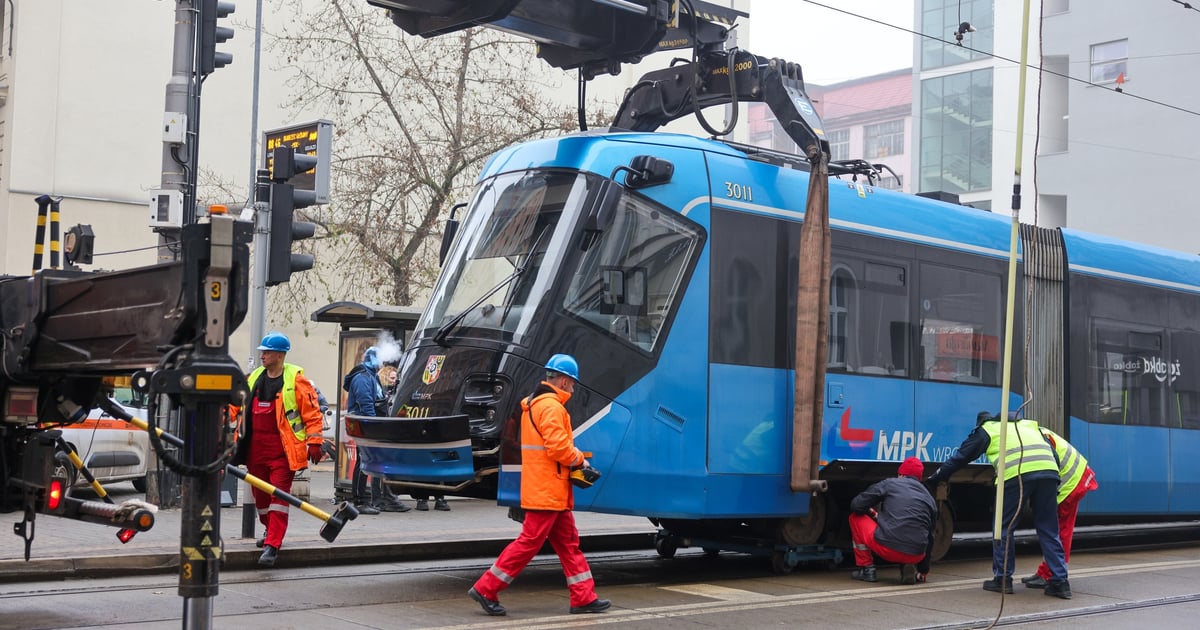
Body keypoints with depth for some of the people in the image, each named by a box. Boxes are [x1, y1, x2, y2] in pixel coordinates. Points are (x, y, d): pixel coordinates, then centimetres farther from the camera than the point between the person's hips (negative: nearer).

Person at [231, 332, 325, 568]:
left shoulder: (295, 380, -6)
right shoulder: (253, 378, 11)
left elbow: (312, 412, -6)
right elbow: (236, 405, 21)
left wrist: (314, 442, -11)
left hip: (283, 449, -6)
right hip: (256, 448, 6)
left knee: (279, 494, -10)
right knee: (260, 494, 15)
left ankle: (272, 545, -11)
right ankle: (271, 530, 38)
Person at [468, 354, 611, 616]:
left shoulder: (533, 404, 17)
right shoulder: (551, 407, -16)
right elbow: (559, 447, -23)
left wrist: (575, 461, 8)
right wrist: (581, 460, -5)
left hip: (547, 491, 11)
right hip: (547, 491, -11)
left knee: (569, 543, 11)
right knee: (529, 542, -6)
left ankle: (584, 598, 14)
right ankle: (486, 589, -1)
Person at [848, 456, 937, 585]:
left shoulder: (890, 484, 9)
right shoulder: (930, 500, 20)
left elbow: (856, 505, 6)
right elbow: (929, 537, 25)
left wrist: (872, 514, 29)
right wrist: (924, 570, 35)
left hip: (887, 547, -4)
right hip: (915, 556, 4)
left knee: (856, 518, 21)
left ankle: (866, 569, 18)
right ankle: (908, 567, 8)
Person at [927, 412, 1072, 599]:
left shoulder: (985, 430, 23)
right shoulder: (1028, 425, 36)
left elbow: (959, 457, 25)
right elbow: (1053, 453, 29)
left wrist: (934, 478, 36)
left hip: (1016, 473, -4)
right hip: (1049, 471, 4)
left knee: (1004, 527, 11)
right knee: (1048, 531, 11)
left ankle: (1002, 579, 15)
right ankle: (1060, 582, 7)